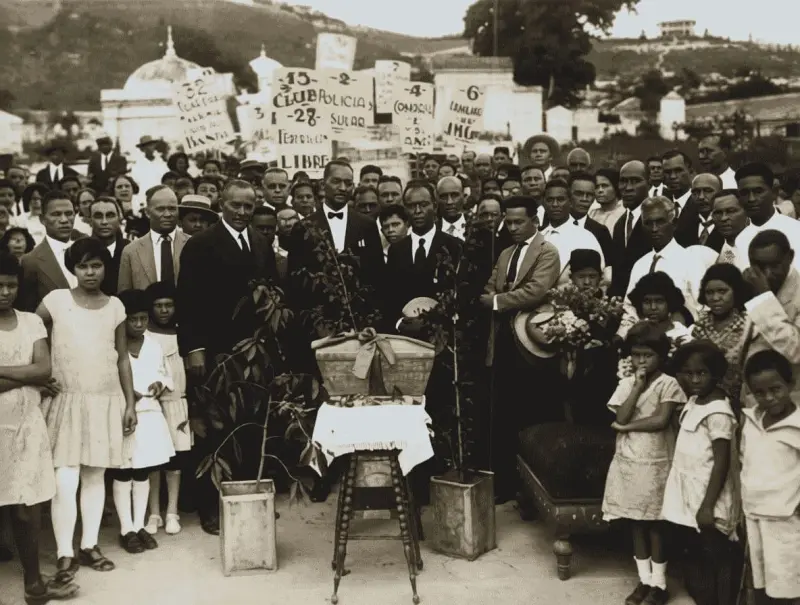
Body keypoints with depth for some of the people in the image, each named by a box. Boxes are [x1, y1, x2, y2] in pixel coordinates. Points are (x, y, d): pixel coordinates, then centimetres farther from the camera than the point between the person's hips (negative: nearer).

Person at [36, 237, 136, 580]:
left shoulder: (115, 306, 6)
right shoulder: (56, 300, -3)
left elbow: (123, 358, 9)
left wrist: (130, 403, 7)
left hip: (106, 401, 3)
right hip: (66, 400, -3)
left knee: (95, 476, 8)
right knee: (65, 480, -8)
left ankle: (89, 546, 18)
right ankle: (65, 554, 1)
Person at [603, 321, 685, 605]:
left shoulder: (668, 384, -8)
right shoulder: (627, 384, 5)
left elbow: (661, 420, -18)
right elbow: (622, 416, -9)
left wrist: (626, 427, -11)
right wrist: (638, 386, -12)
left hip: (655, 464, -4)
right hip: (628, 463, 4)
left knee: (655, 523, 4)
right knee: (636, 521, 11)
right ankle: (644, 579, 21)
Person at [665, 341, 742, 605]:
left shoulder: (718, 413, -20)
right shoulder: (693, 402, 6)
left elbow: (721, 462, -21)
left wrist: (708, 506, -21)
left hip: (707, 502, -9)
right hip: (689, 498, 9)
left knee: (718, 561, 3)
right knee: (696, 558, 19)